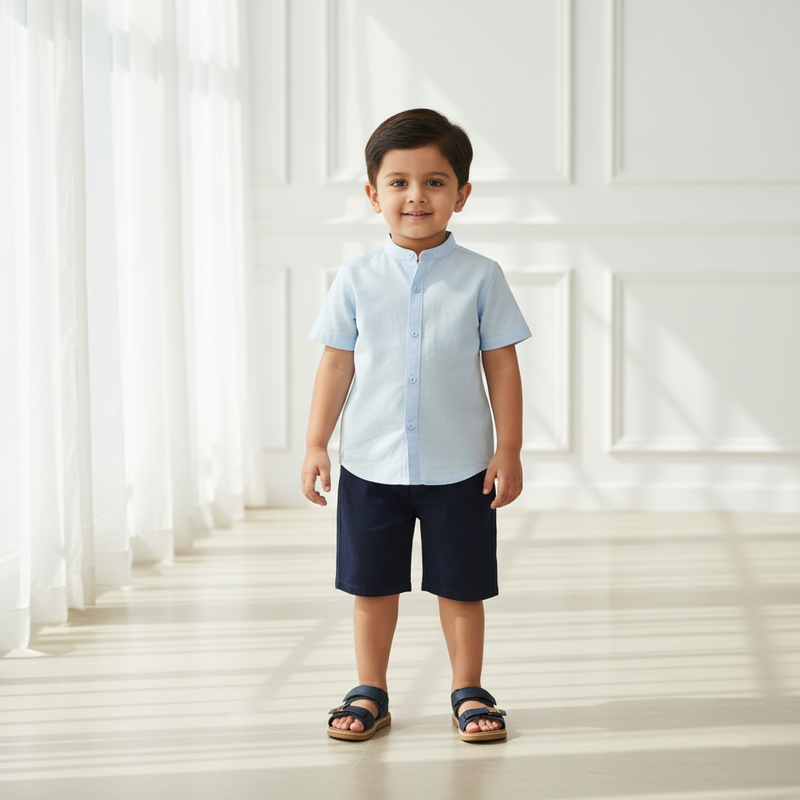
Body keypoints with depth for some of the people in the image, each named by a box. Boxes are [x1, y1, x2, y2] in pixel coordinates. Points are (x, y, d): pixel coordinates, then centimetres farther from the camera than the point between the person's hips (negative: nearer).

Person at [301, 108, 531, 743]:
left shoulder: (480, 277, -4)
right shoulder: (357, 280, -1)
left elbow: (502, 365, -1)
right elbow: (337, 364, 4)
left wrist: (509, 450, -3)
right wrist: (316, 444, 2)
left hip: (459, 467, -1)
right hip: (372, 465, 1)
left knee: (461, 587, 8)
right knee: (372, 584, 11)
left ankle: (469, 693, 24)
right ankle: (370, 693, 26)